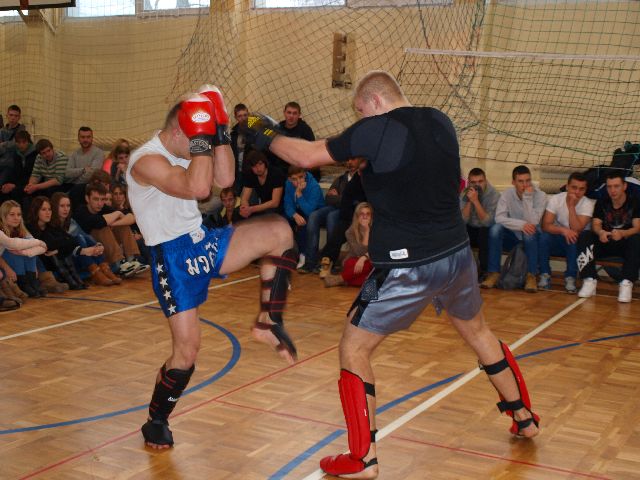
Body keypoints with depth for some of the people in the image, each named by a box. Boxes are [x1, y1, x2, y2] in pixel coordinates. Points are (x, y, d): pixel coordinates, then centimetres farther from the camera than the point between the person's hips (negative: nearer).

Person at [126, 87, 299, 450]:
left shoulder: (185, 151, 10)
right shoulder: (147, 160, -19)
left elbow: (225, 179, 3)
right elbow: (198, 188, -33)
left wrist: (220, 134, -3)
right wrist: (203, 137, -26)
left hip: (203, 242, 8)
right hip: (174, 259, -8)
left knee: (279, 230, -11)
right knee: (187, 350, -7)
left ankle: (269, 322, -4)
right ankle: (156, 422, 16)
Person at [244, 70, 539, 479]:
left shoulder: (378, 129, -14)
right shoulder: (441, 122, 5)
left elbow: (308, 156, -9)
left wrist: (266, 135, 9)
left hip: (408, 267, -7)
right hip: (457, 254, 7)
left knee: (353, 350, 7)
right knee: (478, 331, 29)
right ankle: (524, 418, 43)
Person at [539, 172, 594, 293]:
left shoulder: (588, 204, -14)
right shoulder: (555, 199, -10)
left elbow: (576, 230, -25)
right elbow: (545, 225, -19)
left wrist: (571, 206, -29)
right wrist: (563, 230, -37)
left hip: (575, 245, -1)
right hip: (557, 240, 1)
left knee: (574, 237, -34)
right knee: (544, 236, -30)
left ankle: (570, 278, -19)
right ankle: (545, 275, -15)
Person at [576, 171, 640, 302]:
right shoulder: (601, 203, 3)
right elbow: (595, 225, -7)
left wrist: (622, 233, -40)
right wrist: (600, 232, -34)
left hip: (626, 244, -2)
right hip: (605, 243, 3)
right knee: (584, 236, -24)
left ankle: (627, 283, -41)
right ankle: (589, 280, -32)